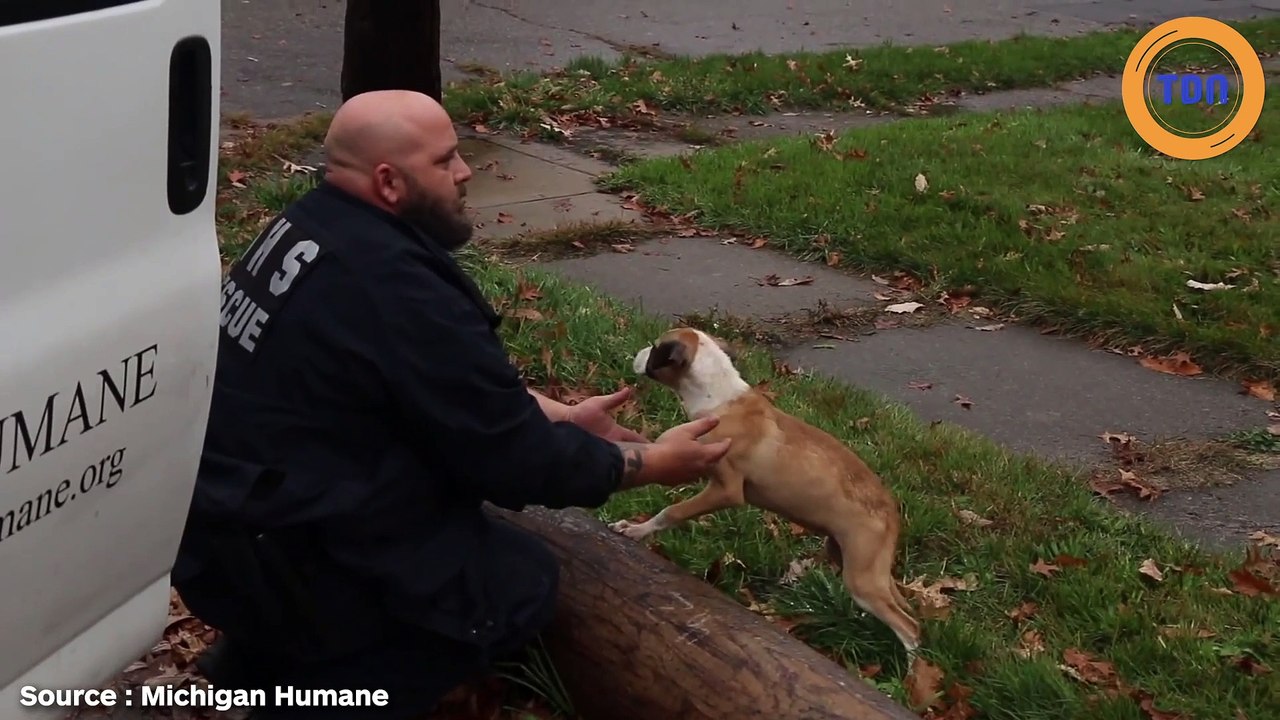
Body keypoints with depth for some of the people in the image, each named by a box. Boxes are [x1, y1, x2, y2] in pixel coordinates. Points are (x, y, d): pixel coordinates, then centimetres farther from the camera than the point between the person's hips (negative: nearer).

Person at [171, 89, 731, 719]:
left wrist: (561, 416, 14)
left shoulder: (312, 227, 3)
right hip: (283, 565, -9)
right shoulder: (395, 288, -26)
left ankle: (263, 652, 14)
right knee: (524, 580, 4)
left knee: (493, 543, 20)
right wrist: (650, 464, -3)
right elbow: (512, 457, -16)